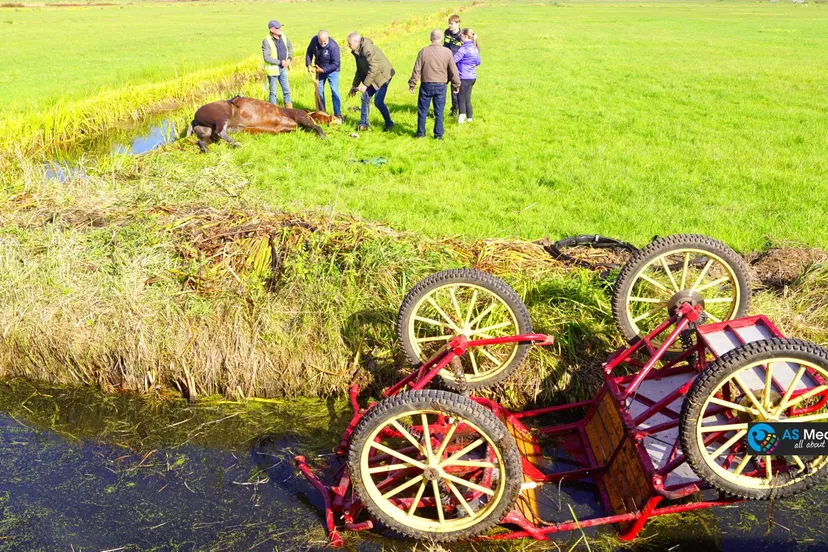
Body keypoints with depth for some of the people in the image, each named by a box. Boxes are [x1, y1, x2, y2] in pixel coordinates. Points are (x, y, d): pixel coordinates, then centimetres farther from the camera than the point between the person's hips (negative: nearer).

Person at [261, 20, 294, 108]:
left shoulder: (283, 36, -1)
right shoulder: (266, 41, -19)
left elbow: (290, 47, 16)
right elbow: (267, 57, -22)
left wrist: (289, 58, 1)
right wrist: (280, 62, -22)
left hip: (283, 68, 6)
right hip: (273, 69, -6)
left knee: (286, 90, 13)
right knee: (273, 92, 5)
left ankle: (289, 109, 24)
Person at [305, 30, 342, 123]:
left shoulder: (333, 46, -31)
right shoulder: (314, 40, -15)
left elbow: (335, 64, -26)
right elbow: (309, 53, 1)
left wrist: (323, 70, -24)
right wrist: (309, 65, -10)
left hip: (331, 70, -5)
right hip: (320, 70, 6)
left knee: (334, 91, -10)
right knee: (319, 91, 11)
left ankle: (338, 115, -5)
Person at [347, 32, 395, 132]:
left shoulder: (367, 49, -24)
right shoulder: (357, 52, 6)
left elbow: (373, 68, -29)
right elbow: (360, 70, 16)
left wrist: (365, 85, -27)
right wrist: (354, 86, 14)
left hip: (383, 75, -9)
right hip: (373, 78, 9)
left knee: (378, 101, -11)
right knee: (365, 98, 6)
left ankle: (389, 124, 6)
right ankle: (363, 124, 15)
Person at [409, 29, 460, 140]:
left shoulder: (423, 51, -6)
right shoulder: (447, 52, -5)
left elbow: (417, 70, -3)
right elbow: (453, 71, 0)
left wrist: (412, 84, 6)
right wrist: (456, 84, 12)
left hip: (426, 85, 0)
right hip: (441, 86, 0)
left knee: (422, 110, 12)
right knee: (439, 112, 8)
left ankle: (420, 133, 18)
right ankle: (438, 135, 11)